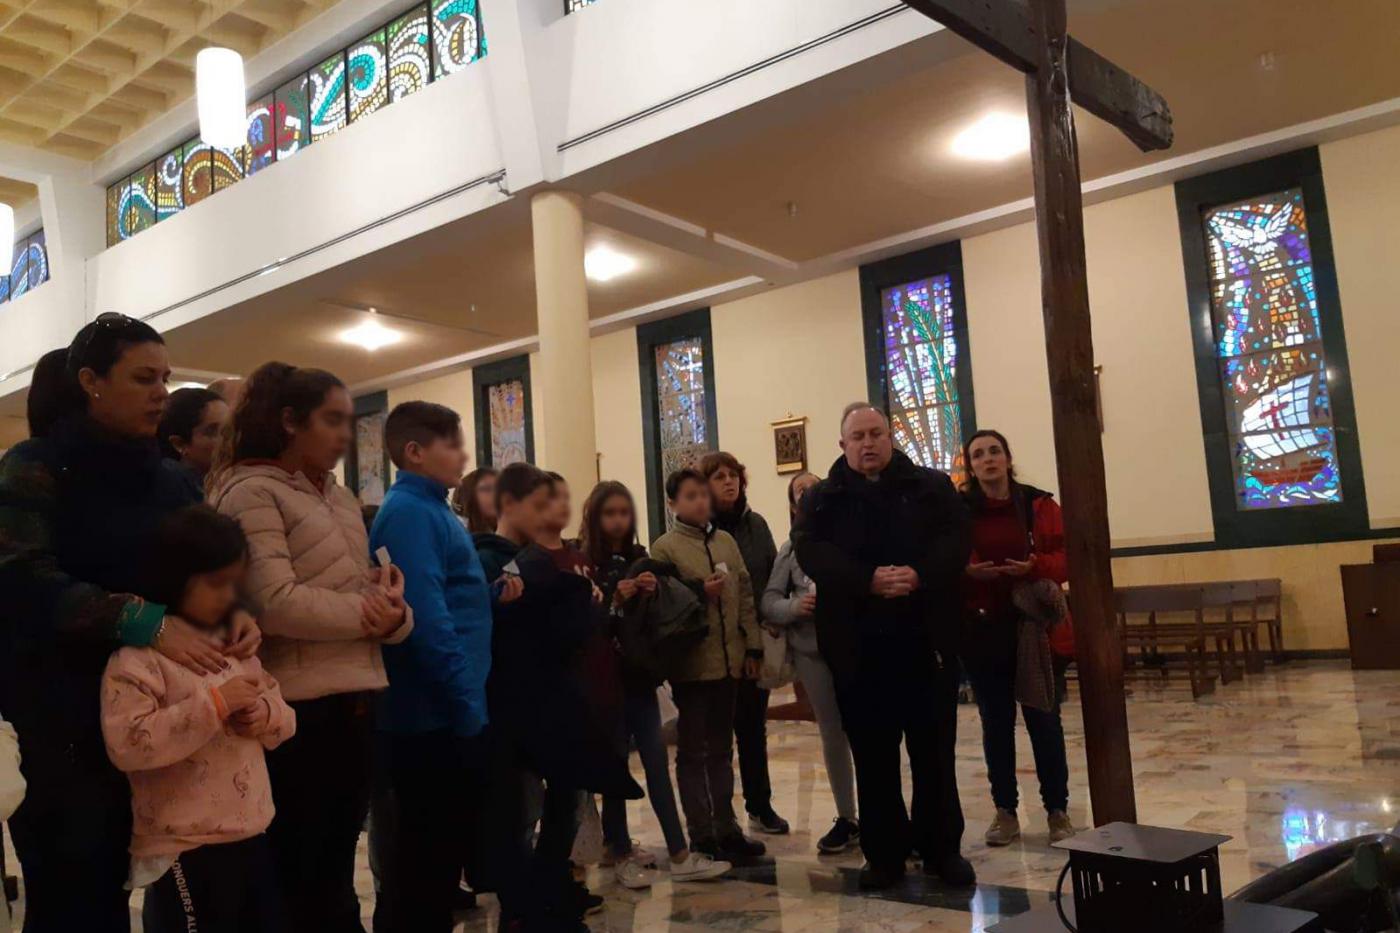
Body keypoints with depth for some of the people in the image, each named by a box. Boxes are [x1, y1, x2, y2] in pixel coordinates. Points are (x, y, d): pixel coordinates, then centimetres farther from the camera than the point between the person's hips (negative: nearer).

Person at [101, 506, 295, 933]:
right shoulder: (140, 655, -13)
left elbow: (283, 718, 16)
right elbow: (126, 744, -24)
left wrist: (265, 714, -8)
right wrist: (214, 704, -26)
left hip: (252, 836, 7)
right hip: (185, 850, -7)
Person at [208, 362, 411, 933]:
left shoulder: (341, 498, 15)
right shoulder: (251, 492, -10)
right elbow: (273, 603, -22)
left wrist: (392, 614, -9)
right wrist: (366, 614, -11)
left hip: (352, 702, 8)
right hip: (297, 710, -7)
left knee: (335, 871, 20)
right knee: (294, 877, 7)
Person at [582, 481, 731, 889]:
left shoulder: (640, 558, 8)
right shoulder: (583, 564, -7)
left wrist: (653, 592, -10)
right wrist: (614, 600, -24)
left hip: (640, 676, 4)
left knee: (657, 764, 4)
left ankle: (680, 855, 7)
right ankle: (621, 855, 15)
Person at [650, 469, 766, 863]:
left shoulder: (726, 541, 10)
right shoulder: (664, 547, -5)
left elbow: (745, 595, 11)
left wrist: (753, 647, 8)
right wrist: (699, 592, -20)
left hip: (729, 660, 5)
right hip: (692, 664, -5)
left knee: (722, 749, 14)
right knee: (693, 752, 5)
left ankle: (725, 828, 24)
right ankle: (702, 835, 12)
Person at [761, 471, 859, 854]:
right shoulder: (791, 549, 8)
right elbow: (768, 601, 4)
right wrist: (794, 608, -14)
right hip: (813, 651, 3)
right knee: (833, 734, 13)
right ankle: (846, 818, 25)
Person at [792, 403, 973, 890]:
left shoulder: (931, 487, 10)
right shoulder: (822, 499, 8)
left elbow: (955, 541, -3)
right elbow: (810, 552, -8)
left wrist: (919, 574, -21)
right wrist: (868, 581, -22)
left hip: (925, 638, 0)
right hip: (857, 645, 0)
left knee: (934, 749, 7)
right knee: (873, 755, 7)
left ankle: (943, 849, 21)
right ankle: (884, 853, 19)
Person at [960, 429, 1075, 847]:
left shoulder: (1038, 504, 0)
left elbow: (1065, 559, -2)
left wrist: (1033, 567, -20)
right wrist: (967, 572, -21)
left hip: (1035, 627, 0)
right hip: (980, 631, 1)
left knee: (1044, 720, 5)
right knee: (996, 723, 9)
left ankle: (1057, 810, 18)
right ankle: (1005, 812, 19)